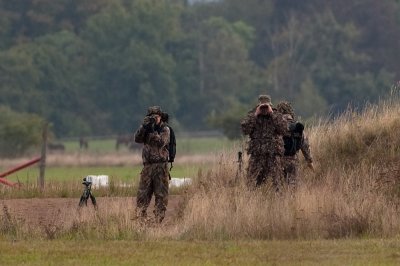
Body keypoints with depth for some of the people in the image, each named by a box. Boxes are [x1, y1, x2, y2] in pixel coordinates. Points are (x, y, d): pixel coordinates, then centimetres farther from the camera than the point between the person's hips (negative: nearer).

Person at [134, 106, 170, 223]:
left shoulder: (165, 130, 3)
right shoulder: (146, 128, 13)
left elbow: (161, 142, -13)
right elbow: (137, 139, -3)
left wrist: (153, 130, -19)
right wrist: (144, 126, -15)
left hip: (160, 166, -3)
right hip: (148, 165, 3)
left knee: (161, 194, -3)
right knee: (143, 193, 0)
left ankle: (159, 218, -1)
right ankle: (140, 218, 1)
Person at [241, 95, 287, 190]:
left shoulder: (277, 116, 7)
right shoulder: (252, 116, 8)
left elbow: (282, 129, -10)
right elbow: (245, 130, -6)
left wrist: (272, 114, -9)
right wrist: (255, 115, -8)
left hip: (273, 154, 0)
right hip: (257, 154, 0)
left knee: (276, 180, -4)